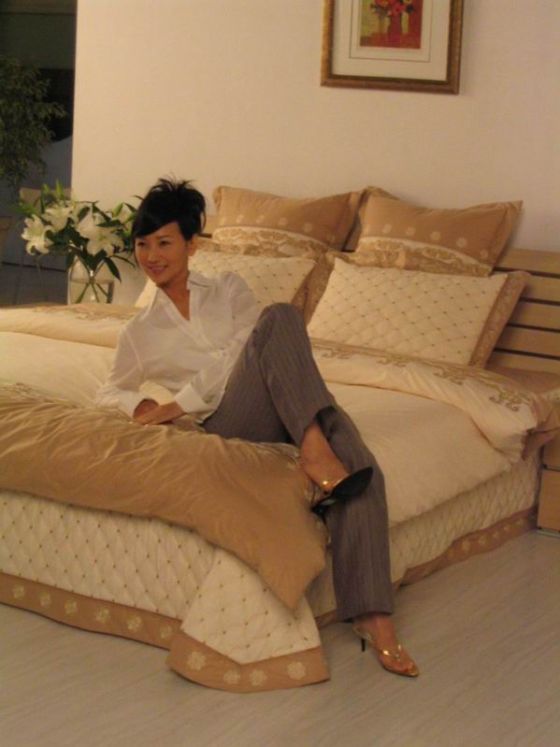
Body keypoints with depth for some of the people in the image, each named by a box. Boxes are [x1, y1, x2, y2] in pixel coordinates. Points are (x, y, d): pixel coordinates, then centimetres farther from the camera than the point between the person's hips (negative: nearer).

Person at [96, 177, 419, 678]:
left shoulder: (229, 289, 21)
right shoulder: (139, 332, 23)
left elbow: (242, 351, 5)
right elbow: (111, 391, 33)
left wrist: (182, 401, -4)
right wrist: (139, 404, 8)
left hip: (295, 412, 2)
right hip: (228, 421, -2)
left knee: (362, 472, -32)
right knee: (280, 316, -29)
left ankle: (373, 617, -34)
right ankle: (312, 449, -42)